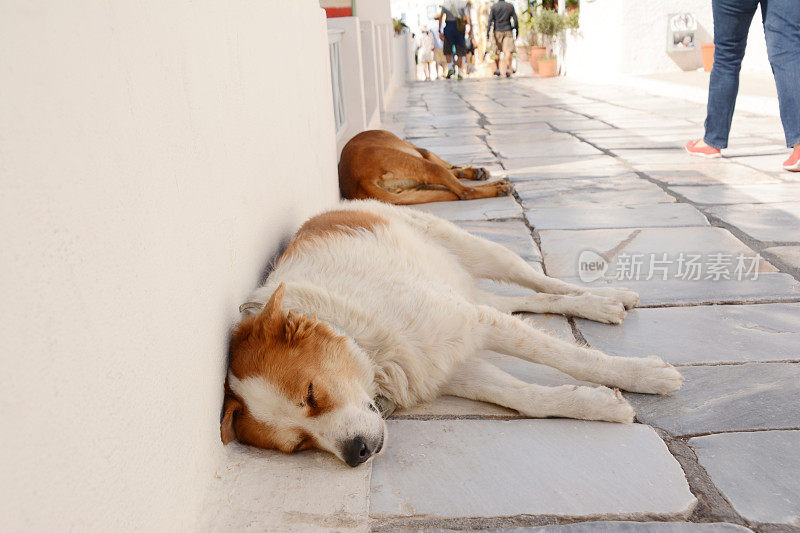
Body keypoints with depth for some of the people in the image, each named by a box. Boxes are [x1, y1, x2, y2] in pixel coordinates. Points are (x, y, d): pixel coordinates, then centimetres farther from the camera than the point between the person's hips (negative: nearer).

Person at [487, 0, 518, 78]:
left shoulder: (494, 7, -2)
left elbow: (490, 21, -9)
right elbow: (515, 20, 3)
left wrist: (488, 33, -9)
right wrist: (516, 31, 12)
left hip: (497, 32, 0)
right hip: (508, 31, 0)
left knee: (496, 51, 13)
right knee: (507, 51, -7)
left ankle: (498, 69, 22)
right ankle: (508, 69, -22)